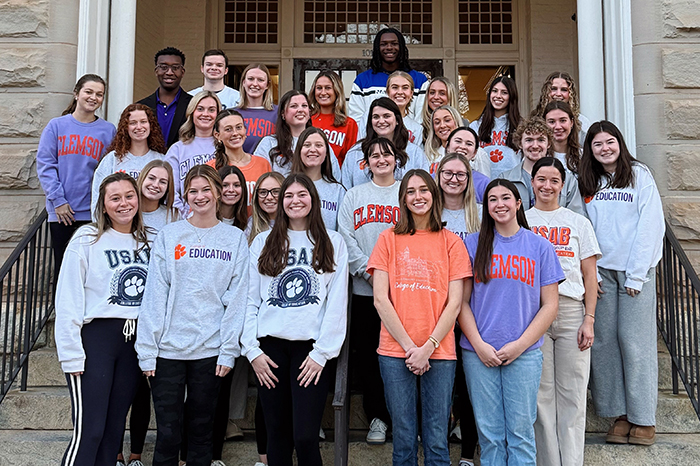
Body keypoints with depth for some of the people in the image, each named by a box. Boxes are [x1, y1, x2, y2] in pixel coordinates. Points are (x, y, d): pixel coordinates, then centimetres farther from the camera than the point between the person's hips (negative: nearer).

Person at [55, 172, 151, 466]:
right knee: (89, 432, -7)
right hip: (95, 338, -5)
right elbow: (68, 301, -7)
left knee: (114, 429, 10)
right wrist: (72, 354, -12)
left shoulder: (146, 242, 11)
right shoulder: (87, 240, -4)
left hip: (133, 341, 5)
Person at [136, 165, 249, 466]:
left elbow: (236, 297, 1)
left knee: (201, 430, 11)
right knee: (168, 431, 3)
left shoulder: (235, 239, 5)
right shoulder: (168, 236, 5)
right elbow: (155, 294, 0)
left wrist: (229, 350, -5)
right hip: (168, 348, 0)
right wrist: (146, 349, -5)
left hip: (210, 350, 0)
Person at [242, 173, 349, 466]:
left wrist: (322, 353, -7)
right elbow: (250, 299, 8)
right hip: (271, 346, 2)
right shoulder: (263, 242, 12)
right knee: (277, 436, 7)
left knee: (305, 437, -9)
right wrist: (252, 350, -1)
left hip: (311, 347, -2)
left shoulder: (333, 243, 7)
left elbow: (337, 302, 0)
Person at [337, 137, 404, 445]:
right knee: (367, 353, 3)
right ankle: (377, 416, 17)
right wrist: (369, 272, -8)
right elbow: (346, 239, 4)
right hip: (365, 289, 2)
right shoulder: (354, 195, 13)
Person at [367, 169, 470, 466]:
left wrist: (428, 347, -9)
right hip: (395, 351, 0)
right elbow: (380, 299, 0)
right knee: (404, 440, 5)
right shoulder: (389, 239, 7)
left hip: (439, 352, 0)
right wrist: (409, 345, -7)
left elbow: (455, 303, 1)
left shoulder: (451, 242, 7)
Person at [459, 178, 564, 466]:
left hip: (524, 353, 0)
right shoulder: (474, 244, 6)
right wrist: (479, 344, -7)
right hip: (479, 353, 1)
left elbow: (550, 305, 3)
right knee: (489, 432, 6)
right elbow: (462, 301, 4)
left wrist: (520, 344, -7)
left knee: (520, 430, 3)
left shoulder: (540, 246, 5)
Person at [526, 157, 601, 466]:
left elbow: (589, 277, 9)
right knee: (541, 393, 1)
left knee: (572, 394, 1)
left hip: (571, 312, 1)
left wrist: (589, 320, -1)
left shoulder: (578, 223, 12)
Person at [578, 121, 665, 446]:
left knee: (634, 340, -3)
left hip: (636, 269, -3)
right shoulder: (588, 183, 11)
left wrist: (636, 275, -10)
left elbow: (650, 226, -6)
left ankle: (643, 418, 8)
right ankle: (619, 415, 11)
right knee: (604, 340, 2)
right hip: (601, 270, 4)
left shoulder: (639, 175, -1)